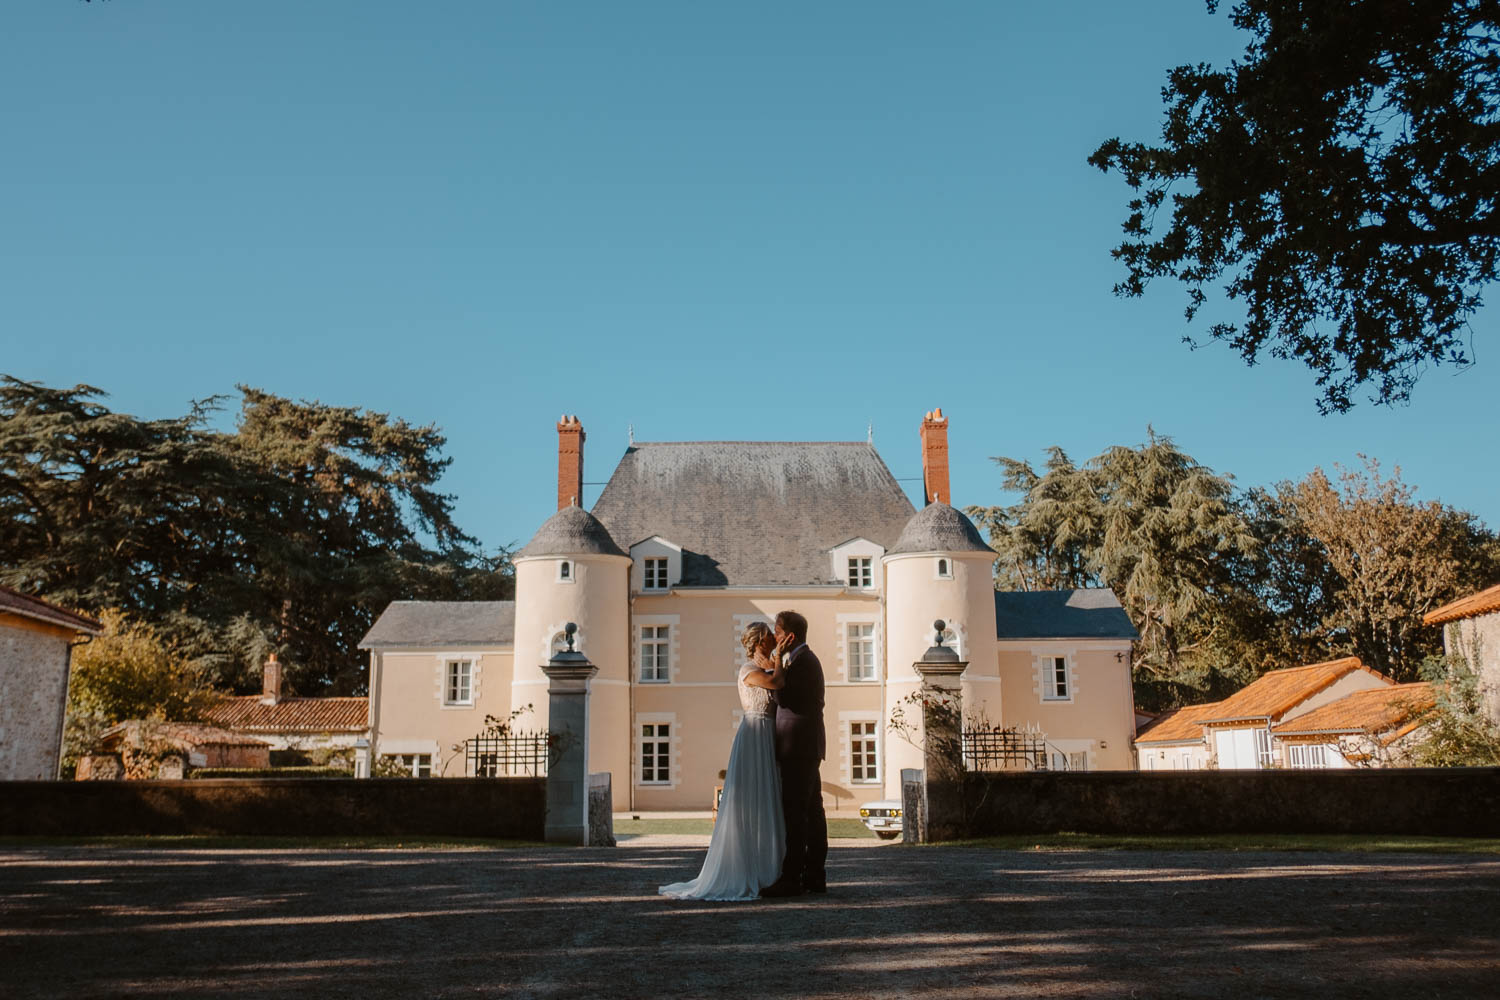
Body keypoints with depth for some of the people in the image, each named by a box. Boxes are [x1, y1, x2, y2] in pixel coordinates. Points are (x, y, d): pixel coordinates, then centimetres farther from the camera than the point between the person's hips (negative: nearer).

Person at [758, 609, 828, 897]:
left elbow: (782, 697, -17)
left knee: (795, 812, -10)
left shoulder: (802, 660, -13)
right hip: (806, 747, 11)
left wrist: (778, 662, -10)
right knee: (811, 811, 9)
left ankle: (791, 878, -10)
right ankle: (815, 876, 13)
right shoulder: (807, 659, 19)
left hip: (798, 747, -11)